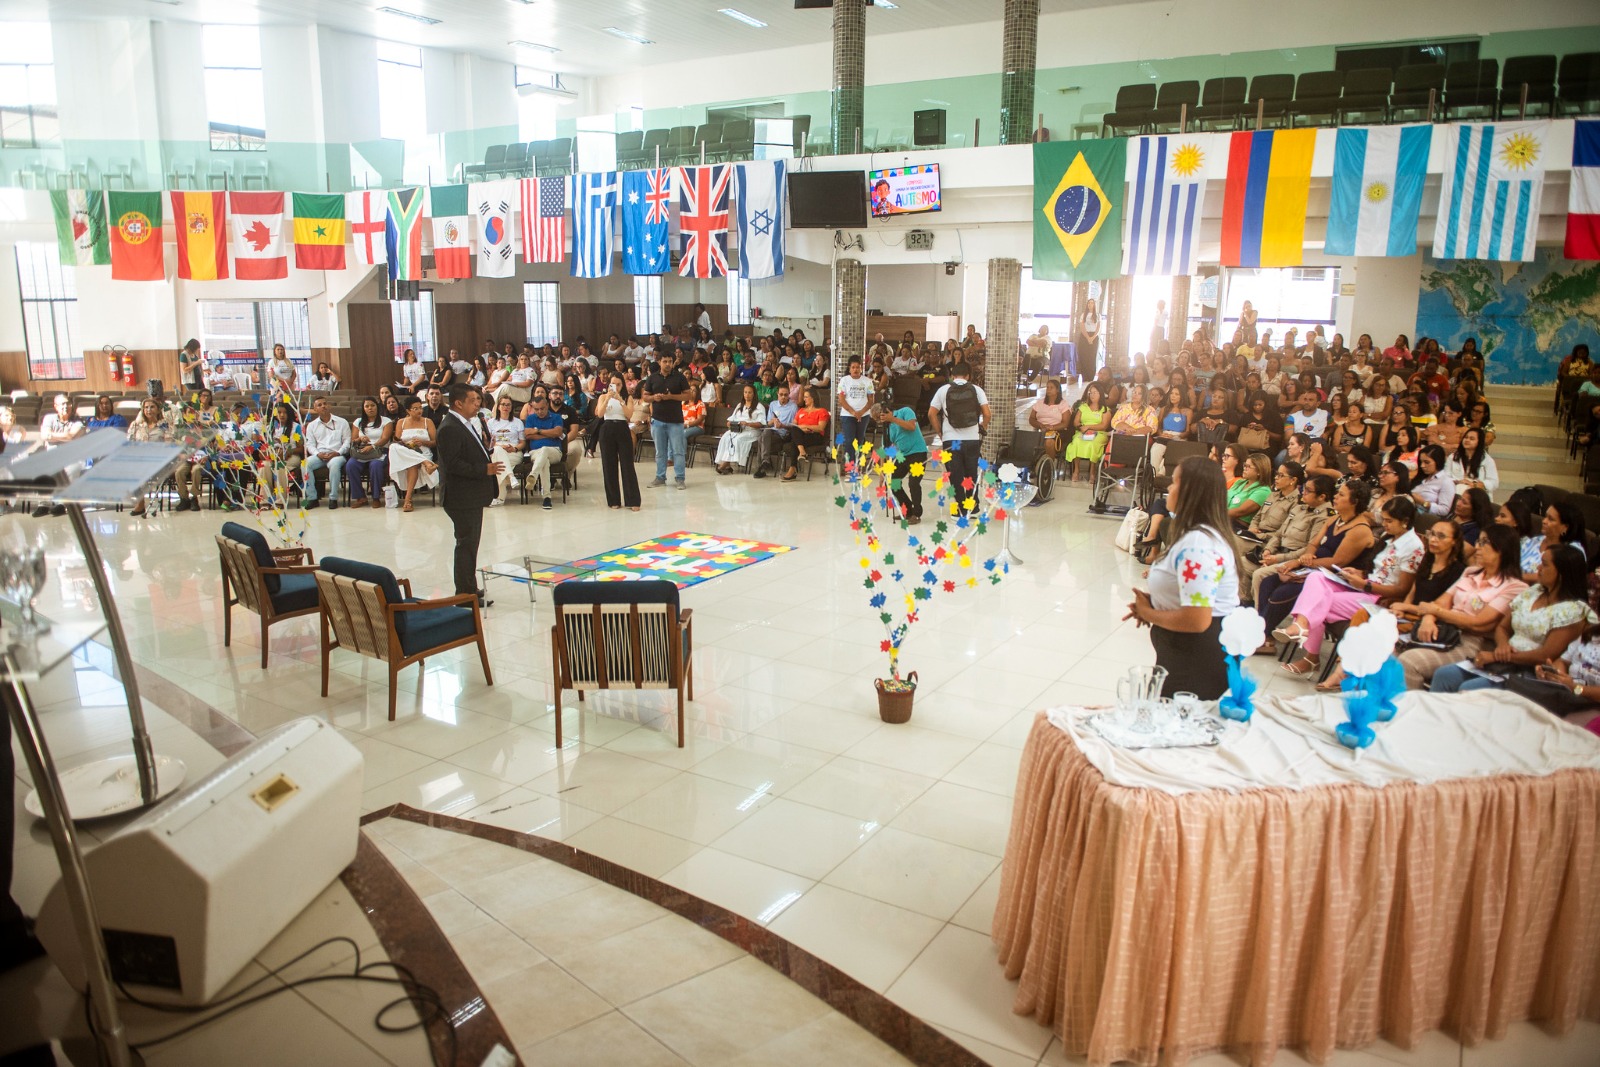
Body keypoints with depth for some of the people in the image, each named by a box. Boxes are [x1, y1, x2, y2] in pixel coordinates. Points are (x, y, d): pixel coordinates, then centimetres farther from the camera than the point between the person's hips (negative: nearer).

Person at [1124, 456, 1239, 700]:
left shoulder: (1197, 544, -25)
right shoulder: (1203, 534, 10)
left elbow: (1197, 620, -31)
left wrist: (1149, 614, -14)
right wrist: (1153, 601, 7)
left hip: (1200, 661, -11)